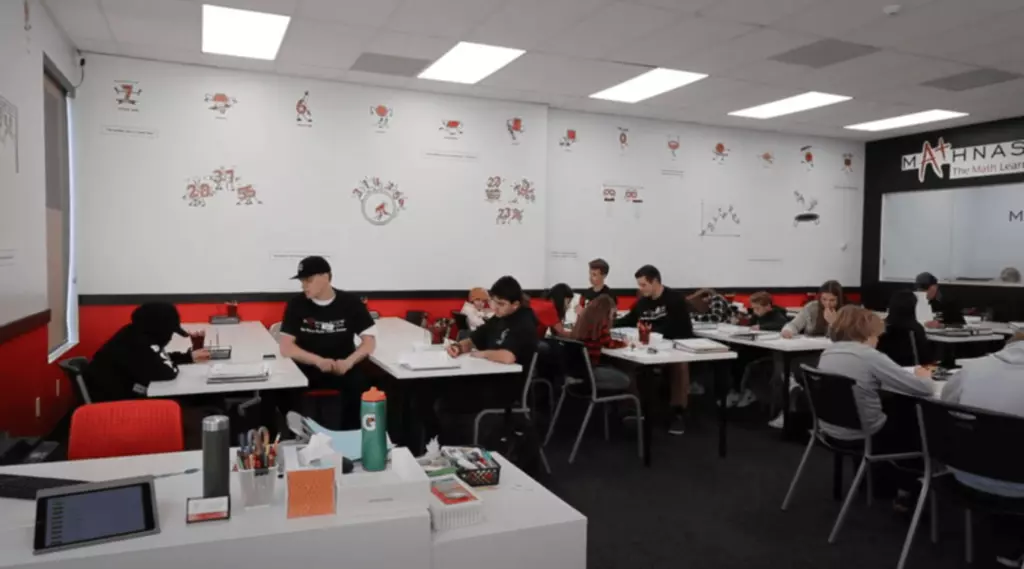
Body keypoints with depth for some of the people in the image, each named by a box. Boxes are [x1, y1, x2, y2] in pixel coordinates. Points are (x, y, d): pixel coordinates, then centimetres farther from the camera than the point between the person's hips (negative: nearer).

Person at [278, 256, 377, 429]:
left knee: (360, 385, -30)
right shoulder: (296, 304, -2)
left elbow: (370, 341, -3)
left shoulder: (351, 303, -2)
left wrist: (349, 362, -22)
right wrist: (318, 360, -24)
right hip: (306, 369, 0)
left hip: (342, 368, 0)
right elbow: (286, 348, -7)